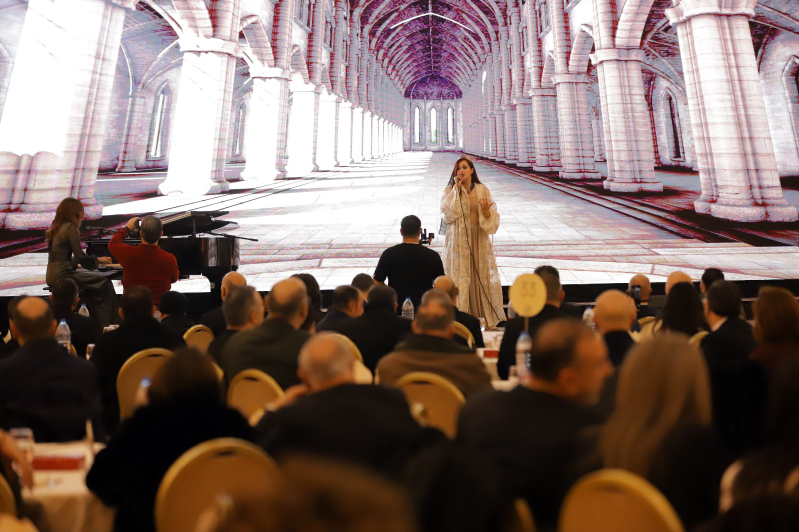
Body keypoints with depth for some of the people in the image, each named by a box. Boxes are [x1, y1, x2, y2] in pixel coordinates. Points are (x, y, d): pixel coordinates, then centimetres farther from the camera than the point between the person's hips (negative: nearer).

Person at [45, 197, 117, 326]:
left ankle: (98, 322, 18)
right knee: (104, 282, -7)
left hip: (52, 276, 10)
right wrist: (98, 260, 2)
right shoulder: (71, 227, -10)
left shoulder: (56, 227, 17)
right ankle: (106, 324, -5)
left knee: (97, 282, 19)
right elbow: (80, 256, -14)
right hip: (62, 275, -10)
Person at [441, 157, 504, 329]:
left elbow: (493, 216, 2)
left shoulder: (482, 190, 6)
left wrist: (486, 210, -20)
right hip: (459, 239, -1)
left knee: (483, 275, 5)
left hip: (479, 239, 2)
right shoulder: (450, 190, 2)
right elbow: (448, 213, -14)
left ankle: (488, 316, 16)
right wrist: (456, 188, -12)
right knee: (460, 277, -2)